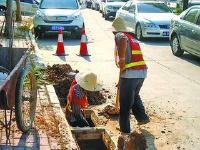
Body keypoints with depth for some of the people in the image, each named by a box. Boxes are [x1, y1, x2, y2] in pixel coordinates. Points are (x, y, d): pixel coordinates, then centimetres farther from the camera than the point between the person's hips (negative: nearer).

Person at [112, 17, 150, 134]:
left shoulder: (120, 35, -1)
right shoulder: (132, 37, 23)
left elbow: (123, 40, -28)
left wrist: (121, 58, -23)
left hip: (130, 73, -8)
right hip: (142, 72, 8)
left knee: (125, 103, 5)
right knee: (135, 95, 31)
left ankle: (125, 129, 13)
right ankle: (142, 117, 27)